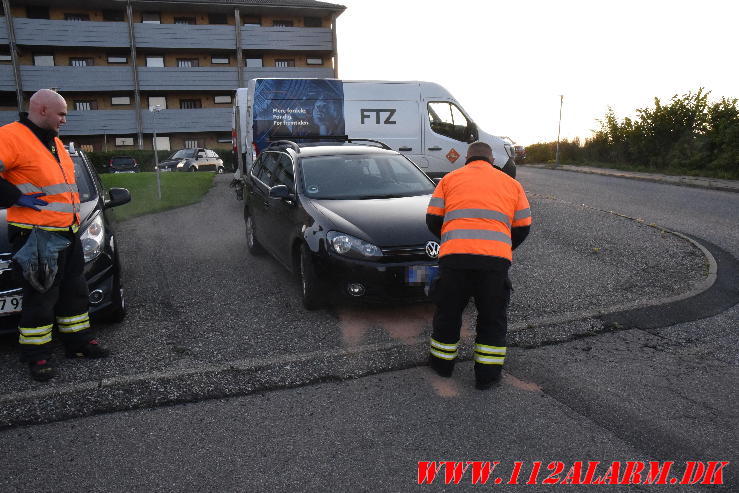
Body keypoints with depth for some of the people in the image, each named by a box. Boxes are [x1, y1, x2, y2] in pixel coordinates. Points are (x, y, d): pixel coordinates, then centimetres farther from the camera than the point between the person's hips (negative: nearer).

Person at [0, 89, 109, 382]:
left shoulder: (53, 142, 15)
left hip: (68, 235, 9)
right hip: (38, 239, -9)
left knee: (75, 292, 16)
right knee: (40, 298, 2)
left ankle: (78, 341, 30)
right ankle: (36, 356, 16)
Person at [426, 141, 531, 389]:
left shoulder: (450, 179, 17)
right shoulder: (511, 183, 20)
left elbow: (433, 220, 11)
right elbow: (523, 227, 17)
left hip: (454, 256, 0)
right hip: (496, 258, 1)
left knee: (448, 311, 17)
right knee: (493, 317, 16)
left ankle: (442, 362, 33)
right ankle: (487, 374, 21)